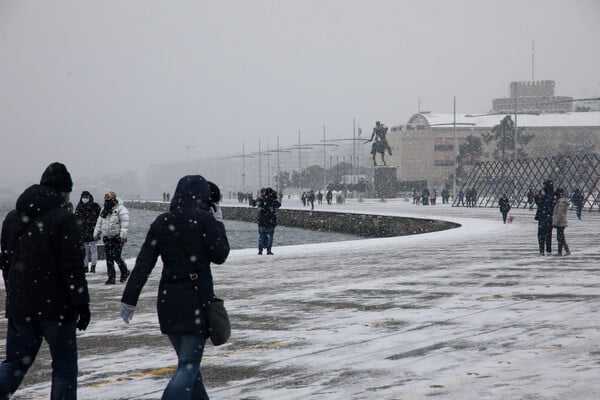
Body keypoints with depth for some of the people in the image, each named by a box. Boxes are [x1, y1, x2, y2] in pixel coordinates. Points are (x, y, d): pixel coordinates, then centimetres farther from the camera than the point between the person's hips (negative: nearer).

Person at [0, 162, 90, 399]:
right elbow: (72, 267, -15)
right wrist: (82, 304, -9)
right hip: (56, 307, -5)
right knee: (64, 365, 6)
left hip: (19, 306, 6)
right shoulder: (63, 218, -12)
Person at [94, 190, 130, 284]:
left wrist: (123, 235, -23)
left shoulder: (120, 209, -10)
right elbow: (99, 223, 23)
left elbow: (125, 223, -16)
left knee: (116, 256, -10)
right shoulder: (104, 210, 14)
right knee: (109, 258, 4)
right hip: (107, 238, 7)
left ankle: (125, 272, 14)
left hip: (117, 238, -7)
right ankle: (111, 278, 8)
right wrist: (96, 233, 17)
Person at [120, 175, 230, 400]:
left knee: (187, 360, 20)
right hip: (197, 300, -5)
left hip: (168, 300, 5)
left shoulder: (161, 222, 4)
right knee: (189, 365, -5)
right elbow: (219, 255, -5)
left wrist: (129, 299, 2)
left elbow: (143, 264, 1)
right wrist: (218, 226, 7)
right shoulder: (204, 219, -10)